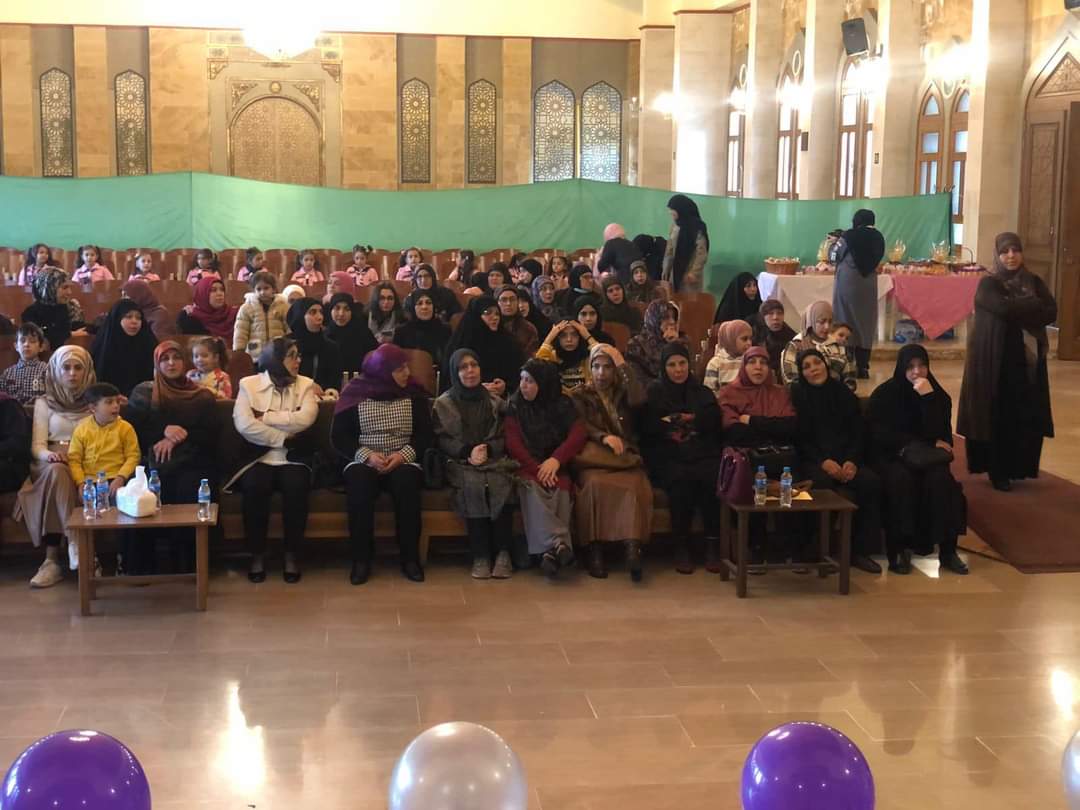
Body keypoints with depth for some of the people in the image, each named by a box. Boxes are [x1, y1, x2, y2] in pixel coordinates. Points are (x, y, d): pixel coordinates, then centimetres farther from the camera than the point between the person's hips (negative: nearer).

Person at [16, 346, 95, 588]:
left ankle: (53, 559, -41)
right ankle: (74, 542, -45)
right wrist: (50, 454, -19)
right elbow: (37, 445, 4)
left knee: (59, 474, -36)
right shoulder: (44, 403, 16)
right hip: (52, 466, 1)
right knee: (57, 471, -38)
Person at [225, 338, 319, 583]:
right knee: (254, 487, -31)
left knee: (296, 488, -30)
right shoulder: (249, 384, 5)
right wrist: (283, 438, -11)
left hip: (293, 459, 1)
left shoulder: (306, 384, 8)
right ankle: (257, 554, -13)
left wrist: (264, 417, -8)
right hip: (257, 457, -1)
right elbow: (243, 425, -10)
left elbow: (305, 419, -11)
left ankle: (292, 554, -13)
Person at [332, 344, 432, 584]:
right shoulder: (355, 392, 3)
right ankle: (361, 559, -25)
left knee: (406, 481, -34)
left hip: (403, 461, 1)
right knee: (358, 481, -35)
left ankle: (410, 558, -25)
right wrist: (367, 455, -16)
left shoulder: (414, 395, 8)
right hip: (364, 461, -1)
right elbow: (339, 435, 0)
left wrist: (403, 455, -16)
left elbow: (425, 434, 3)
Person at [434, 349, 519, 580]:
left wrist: (487, 448, -9)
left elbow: (506, 438, 12)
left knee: (501, 485, -35)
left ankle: (502, 553, -27)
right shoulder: (443, 404, 14)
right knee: (473, 485, -37)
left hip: (496, 462, 1)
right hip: (461, 465, -1)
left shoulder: (496, 402, 19)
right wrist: (468, 451, -12)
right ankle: (480, 555, -30)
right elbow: (442, 440, 4)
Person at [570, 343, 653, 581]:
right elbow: (581, 427, 3)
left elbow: (639, 400, -1)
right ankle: (595, 551, -35)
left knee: (635, 485, -34)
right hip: (593, 458, -1)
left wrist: (623, 365, 2)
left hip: (626, 457, 1)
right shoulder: (579, 395, 19)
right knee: (595, 483, -36)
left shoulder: (623, 391, 23)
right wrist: (604, 437, -17)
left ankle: (633, 547, -48)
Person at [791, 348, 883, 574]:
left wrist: (852, 461, -10)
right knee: (835, 489, -36)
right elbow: (799, 439, -1)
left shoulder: (844, 394, 14)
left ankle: (861, 550, -19)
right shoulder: (797, 396, 5)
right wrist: (823, 461, -16)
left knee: (872, 482, -26)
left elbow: (859, 433, 9)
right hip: (812, 461, -3)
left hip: (846, 459, 3)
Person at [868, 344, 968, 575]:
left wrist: (928, 398, -19)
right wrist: (924, 444, -9)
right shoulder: (884, 394, 0)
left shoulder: (938, 395, 5)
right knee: (902, 478, -36)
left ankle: (947, 550, -27)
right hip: (891, 457, -2)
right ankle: (899, 550, -30)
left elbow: (939, 435, -9)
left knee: (940, 477, -32)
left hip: (926, 459, 2)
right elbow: (880, 436, -6)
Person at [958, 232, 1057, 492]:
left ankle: (1018, 466, 18)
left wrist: (1019, 311, -15)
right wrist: (1034, 305, -10)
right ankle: (998, 471, 8)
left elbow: (1051, 313, -4)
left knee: (1028, 416, 3)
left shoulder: (1034, 282, 10)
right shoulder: (988, 284, -4)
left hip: (1028, 359, 4)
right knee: (998, 416, -3)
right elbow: (1004, 308, -23)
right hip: (996, 359, -4)